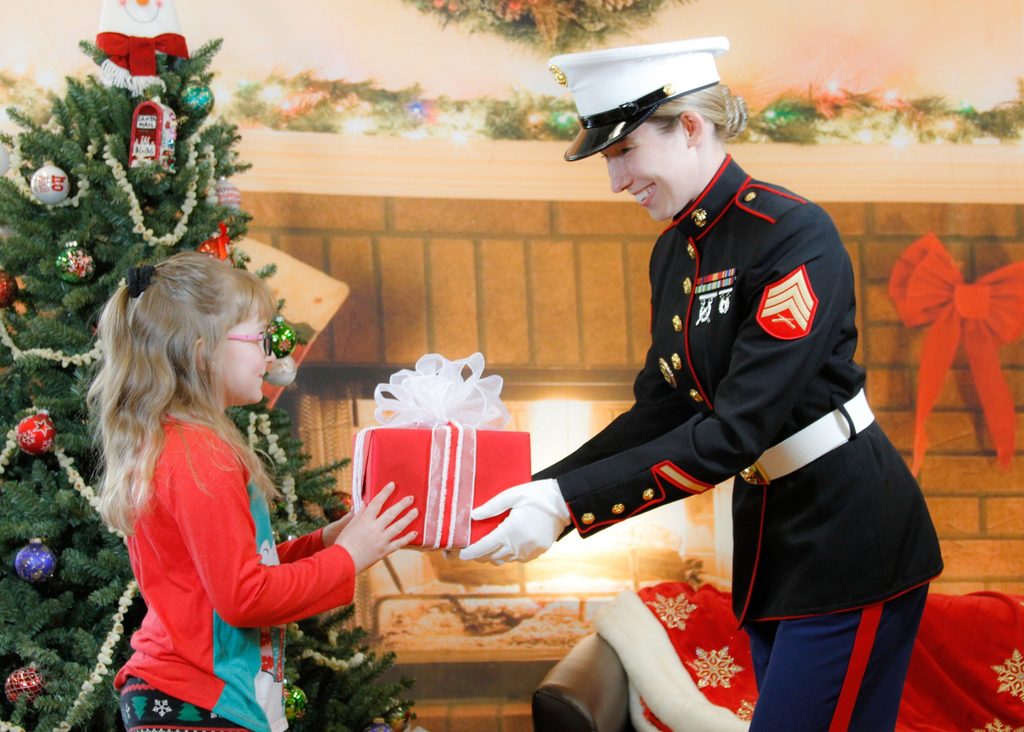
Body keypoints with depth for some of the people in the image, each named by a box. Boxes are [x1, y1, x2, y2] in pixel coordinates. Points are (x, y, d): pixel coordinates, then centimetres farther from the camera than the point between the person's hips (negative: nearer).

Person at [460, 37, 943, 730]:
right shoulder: (673, 253, 6)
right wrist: (541, 492, -4)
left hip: (850, 532, -8)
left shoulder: (794, 233, -21)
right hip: (768, 532, 8)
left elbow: (737, 428, -26)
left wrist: (569, 501, -28)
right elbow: (658, 412, 9)